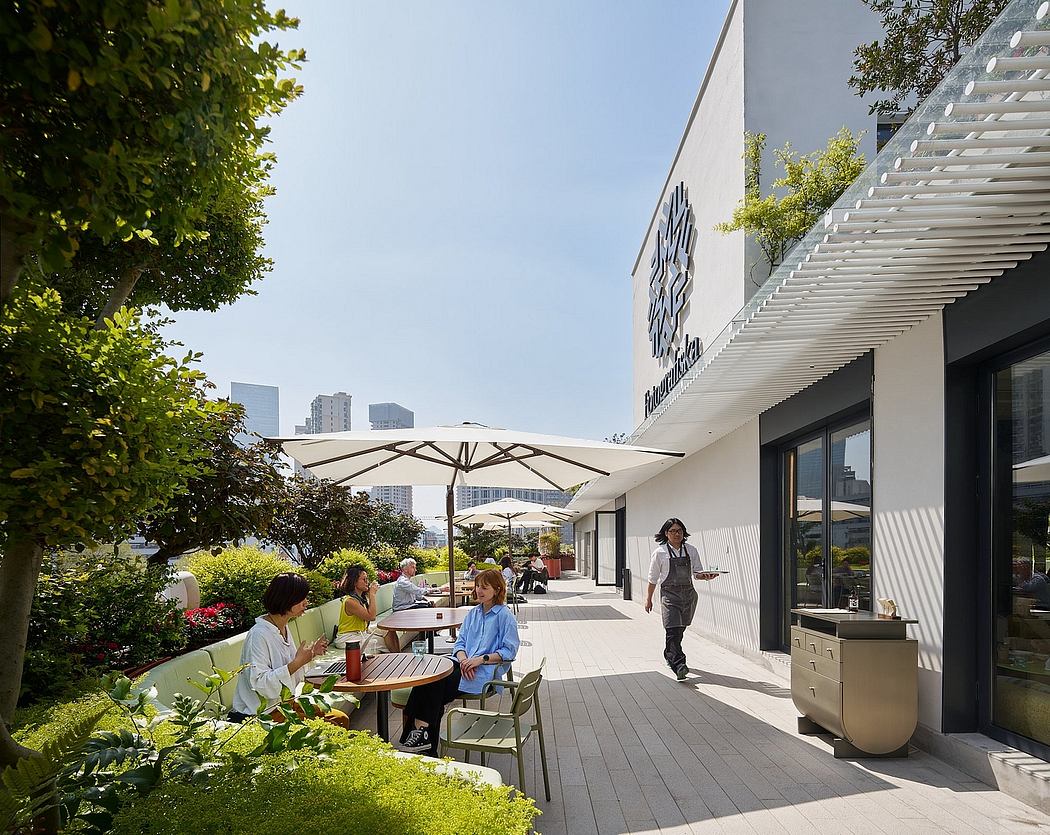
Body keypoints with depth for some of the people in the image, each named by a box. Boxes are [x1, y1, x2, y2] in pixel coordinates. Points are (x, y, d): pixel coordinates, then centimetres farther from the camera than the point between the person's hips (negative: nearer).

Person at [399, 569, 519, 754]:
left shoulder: (505, 615, -1)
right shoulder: (473, 613, 20)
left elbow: (509, 651, -7)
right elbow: (460, 643, 16)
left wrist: (481, 659, -16)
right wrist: (463, 659, -6)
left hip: (486, 672, -6)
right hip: (464, 666, 6)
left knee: (437, 683, -25)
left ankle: (421, 729, -15)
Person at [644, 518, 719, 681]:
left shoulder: (691, 551, 6)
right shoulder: (660, 553, -2)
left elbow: (697, 573, 10)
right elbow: (653, 578, 5)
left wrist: (706, 576, -12)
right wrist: (648, 598, 9)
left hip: (688, 593, 4)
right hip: (669, 594, -4)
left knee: (679, 629, 14)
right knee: (673, 630, -15)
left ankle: (669, 655, 37)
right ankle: (679, 665, -20)